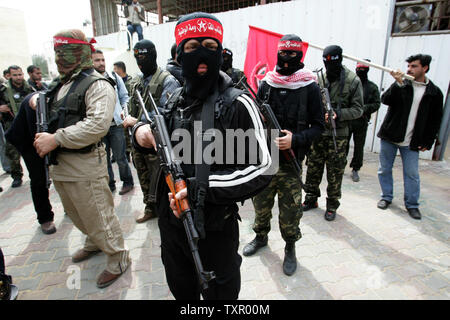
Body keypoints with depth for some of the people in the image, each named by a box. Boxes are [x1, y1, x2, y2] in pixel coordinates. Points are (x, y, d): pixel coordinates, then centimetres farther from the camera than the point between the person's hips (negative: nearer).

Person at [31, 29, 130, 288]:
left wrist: (56, 139, -27)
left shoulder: (97, 85, -14)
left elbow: (98, 124, -29)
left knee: (97, 216, 1)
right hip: (60, 164, 10)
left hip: (85, 165, -9)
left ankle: (118, 258, 21)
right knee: (76, 213, 24)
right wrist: (37, 99, 13)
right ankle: (94, 243, 48)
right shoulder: (61, 84, 16)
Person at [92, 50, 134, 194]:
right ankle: (109, 184, 27)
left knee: (120, 157, 5)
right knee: (103, 158, 12)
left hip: (115, 125, -1)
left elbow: (125, 97, 10)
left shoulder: (115, 78, 4)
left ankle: (127, 182, 23)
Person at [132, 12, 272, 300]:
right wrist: (142, 132, -7)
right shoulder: (176, 98, 2)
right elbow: (165, 144, 16)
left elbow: (262, 169, -19)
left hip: (214, 229, -5)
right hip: (171, 221, 6)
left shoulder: (236, 103, -16)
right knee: (181, 290, 29)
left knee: (219, 293, 21)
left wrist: (201, 187, -27)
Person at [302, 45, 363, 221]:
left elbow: (358, 109, -2)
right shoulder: (318, 79, 2)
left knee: (335, 173, 6)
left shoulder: (353, 81, -3)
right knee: (313, 169, 11)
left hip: (338, 135, -2)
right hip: (317, 132, 2)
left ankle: (332, 205, 22)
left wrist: (338, 114, -18)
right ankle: (311, 199, 30)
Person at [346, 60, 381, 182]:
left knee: (359, 147, 6)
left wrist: (365, 108, -14)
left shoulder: (372, 87, 6)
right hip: (346, 120, 0)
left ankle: (355, 169, 19)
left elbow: (376, 104, 4)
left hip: (361, 122, 1)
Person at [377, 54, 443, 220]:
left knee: (412, 174, 4)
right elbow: (385, 100, -15)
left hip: (412, 143, 0)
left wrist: (428, 142, 3)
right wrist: (398, 84, -27)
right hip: (389, 137, 0)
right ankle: (386, 197, 26)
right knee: (384, 169, 8)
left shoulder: (434, 92, 2)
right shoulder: (401, 85, 1)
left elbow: (435, 120, 7)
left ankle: (412, 204, 20)